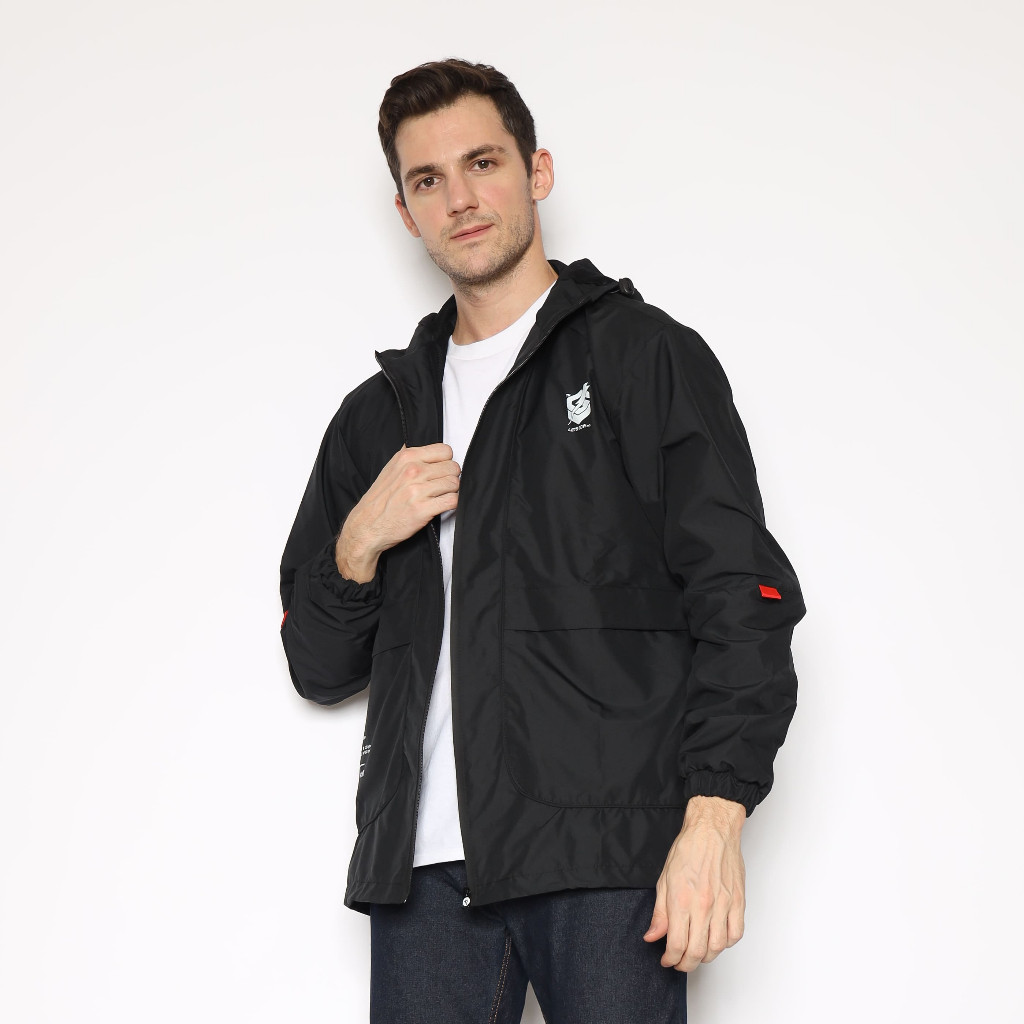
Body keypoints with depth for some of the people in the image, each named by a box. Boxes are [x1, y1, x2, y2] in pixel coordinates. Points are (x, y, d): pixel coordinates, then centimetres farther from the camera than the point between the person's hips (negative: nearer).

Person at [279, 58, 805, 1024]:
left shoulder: (645, 356, 8)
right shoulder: (380, 415, 21)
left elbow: (741, 600, -1)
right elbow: (317, 667, 22)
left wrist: (713, 817, -13)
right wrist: (360, 542, 1)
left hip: (604, 847, -4)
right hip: (423, 864, 4)